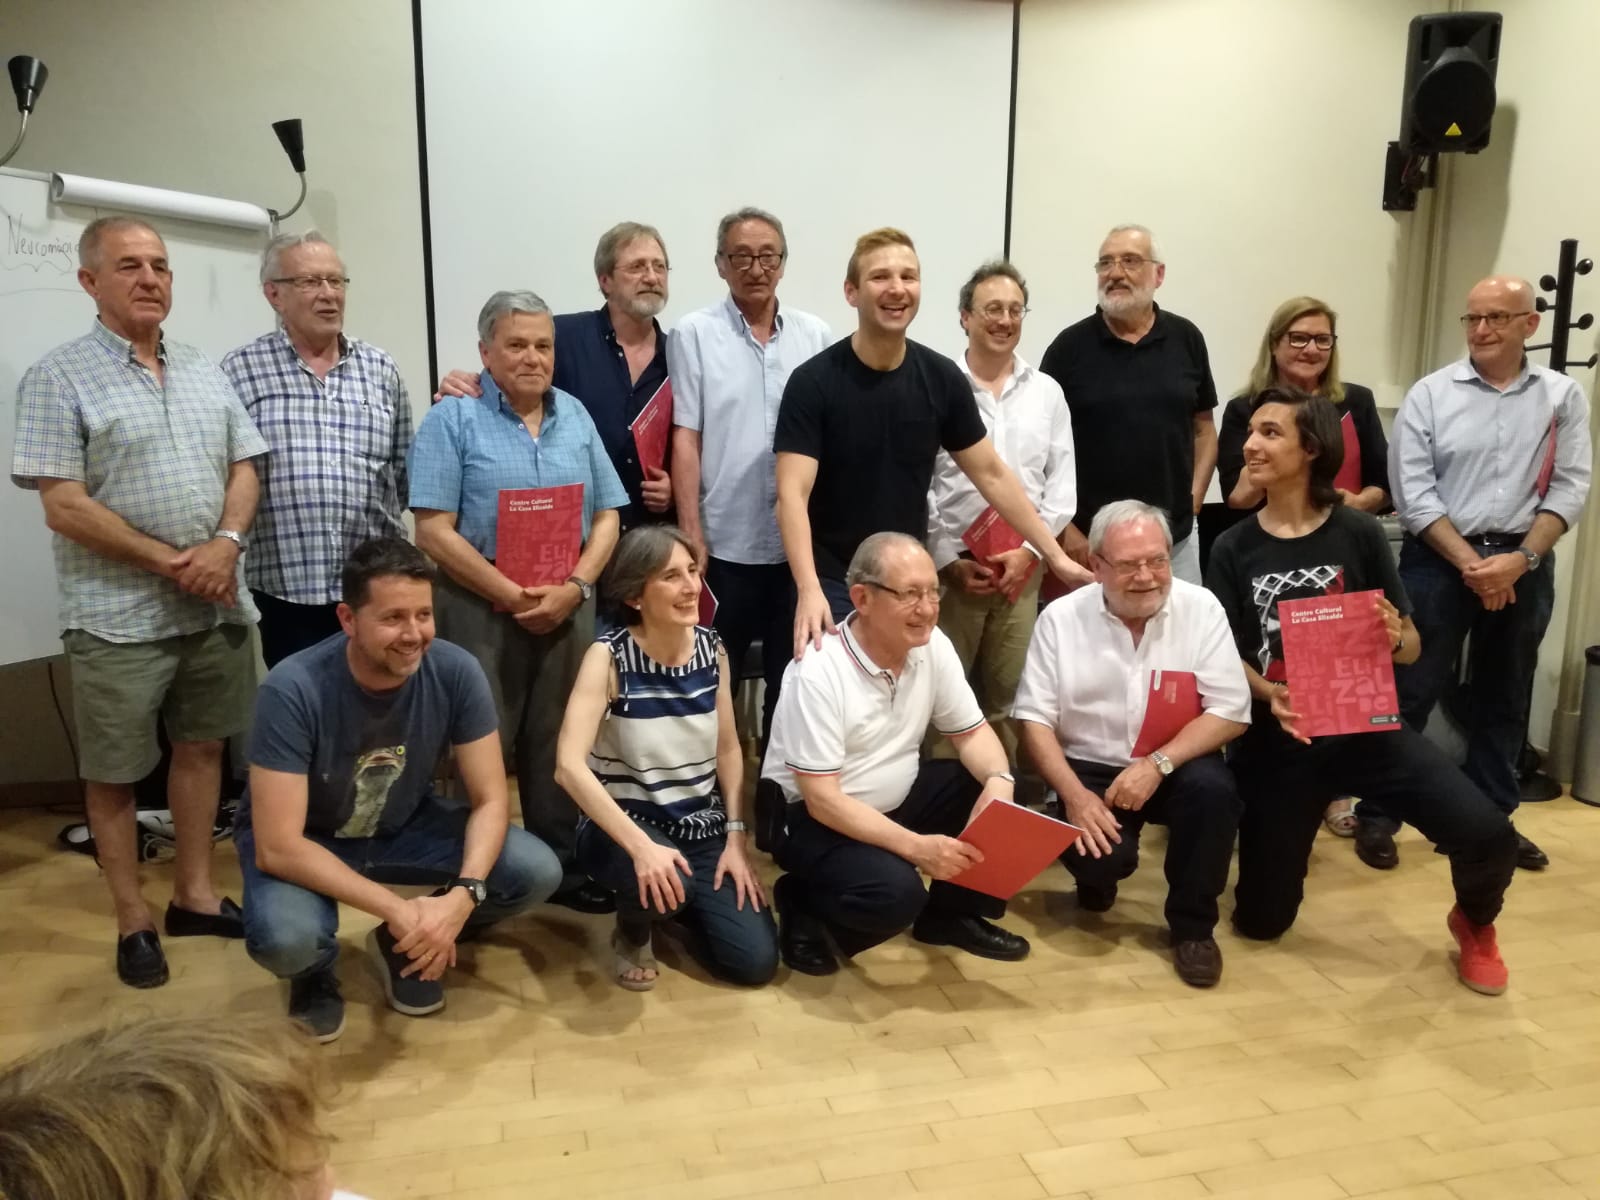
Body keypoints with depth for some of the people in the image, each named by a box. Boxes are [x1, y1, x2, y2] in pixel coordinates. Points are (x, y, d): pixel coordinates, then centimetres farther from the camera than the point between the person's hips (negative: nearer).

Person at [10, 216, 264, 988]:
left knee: (202, 747, 14)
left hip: (217, 607, 5)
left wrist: (226, 544, -11)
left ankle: (195, 895, 29)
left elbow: (243, 469, 8)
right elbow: (63, 508, -13)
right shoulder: (57, 379, -7)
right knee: (113, 773, 6)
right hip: (119, 618, -5)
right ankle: (133, 922, 21)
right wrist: (170, 562, -16)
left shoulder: (205, 374, 9)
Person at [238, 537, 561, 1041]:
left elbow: (490, 800, -16)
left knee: (538, 871, -18)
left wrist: (463, 895, -34)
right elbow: (277, 847, -31)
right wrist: (396, 909, -36)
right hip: (303, 840, -3)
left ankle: (408, 945, 10)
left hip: (404, 825, 3)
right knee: (284, 938, -35)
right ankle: (316, 971, 5)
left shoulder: (456, 672, -23)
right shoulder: (293, 689, -31)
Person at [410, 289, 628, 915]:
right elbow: (435, 531, -10)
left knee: (558, 743, 10)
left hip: (568, 610, 4)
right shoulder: (452, 420, -3)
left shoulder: (575, 416, 11)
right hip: (480, 610, -3)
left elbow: (606, 517, 8)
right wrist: (514, 596, -15)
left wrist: (573, 588, -8)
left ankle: (563, 865, 23)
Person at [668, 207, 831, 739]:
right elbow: (685, 440, -5)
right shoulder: (693, 334, -2)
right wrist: (691, 534, -9)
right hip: (726, 544, -2)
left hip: (800, 542, 3)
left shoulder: (815, 335, 6)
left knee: (792, 679, 14)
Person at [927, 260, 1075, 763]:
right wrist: (948, 560, -8)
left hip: (1023, 568, 3)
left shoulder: (1046, 392, 9)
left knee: (1009, 699, 9)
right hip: (949, 566, -3)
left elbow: (1062, 484, 7)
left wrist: (1029, 551, -5)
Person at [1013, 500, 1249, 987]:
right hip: (1091, 768, -1)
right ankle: (1099, 874, 16)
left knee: (1213, 788, -31)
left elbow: (1231, 713, -9)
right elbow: (1033, 719, -5)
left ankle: (1192, 925, -6)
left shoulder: (1201, 608, -7)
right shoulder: (1061, 617, -6)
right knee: (1101, 856, -27)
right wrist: (1075, 794, -18)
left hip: (1174, 765, 1)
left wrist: (1157, 764, -22)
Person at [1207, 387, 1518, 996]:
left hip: (1365, 726, 0)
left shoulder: (1358, 533, -3)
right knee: (1261, 921, 6)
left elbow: (1411, 646, 2)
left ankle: (1474, 923, 14)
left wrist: (1394, 636, -21)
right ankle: (1298, 825, 39)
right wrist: (1270, 695, -22)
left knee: (1489, 835, -23)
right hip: (1276, 741, 1)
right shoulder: (1234, 548, -2)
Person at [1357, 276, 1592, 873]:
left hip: (1524, 565, 3)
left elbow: (1570, 488, 0)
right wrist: (1470, 562, -14)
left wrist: (1520, 559, -14)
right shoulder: (1430, 393, -2)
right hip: (1439, 561, -3)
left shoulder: (1563, 396, 5)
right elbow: (1412, 493, -8)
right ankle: (1376, 816, 9)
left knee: (1505, 698, 14)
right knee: (1410, 692, -1)